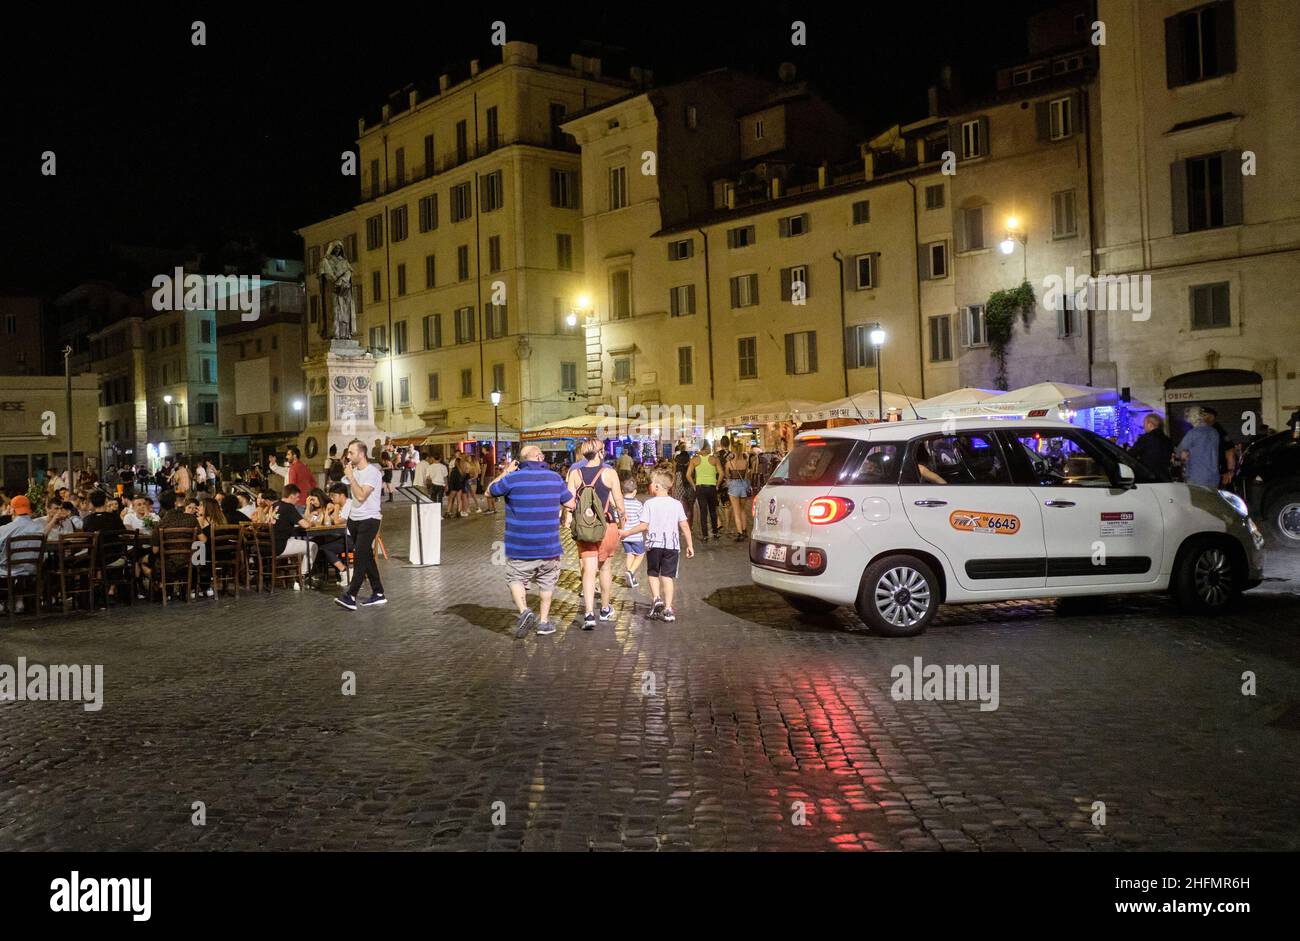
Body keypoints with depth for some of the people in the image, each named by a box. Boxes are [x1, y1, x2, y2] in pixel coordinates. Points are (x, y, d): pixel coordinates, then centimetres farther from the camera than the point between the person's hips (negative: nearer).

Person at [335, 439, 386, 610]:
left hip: (368, 520, -9)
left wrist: (351, 477, -19)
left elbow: (361, 496, -24)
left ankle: (350, 596, -16)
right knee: (367, 557, 11)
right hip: (354, 519, 9)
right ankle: (378, 594, 17)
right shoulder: (354, 470, 12)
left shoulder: (372, 472, -14)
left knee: (361, 557, -12)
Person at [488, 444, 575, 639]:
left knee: (516, 579, 13)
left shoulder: (513, 478, -9)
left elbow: (490, 491, 6)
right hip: (549, 546, 2)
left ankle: (524, 611, -9)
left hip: (520, 548, -2)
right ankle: (543, 621, 20)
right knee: (547, 582, 18)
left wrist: (504, 473, 17)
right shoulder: (555, 478, 0)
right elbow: (571, 504, 7)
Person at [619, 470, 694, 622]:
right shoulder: (676, 504, 3)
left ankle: (656, 598, -3)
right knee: (667, 576, 5)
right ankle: (668, 609, 0)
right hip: (672, 545, 2)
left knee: (653, 573, 17)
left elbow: (644, 526, -10)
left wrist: (626, 533, 1)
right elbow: (685, 526, 2)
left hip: (654, 544, -2)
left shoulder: (649, 503, -5)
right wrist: (690, 545, 10)